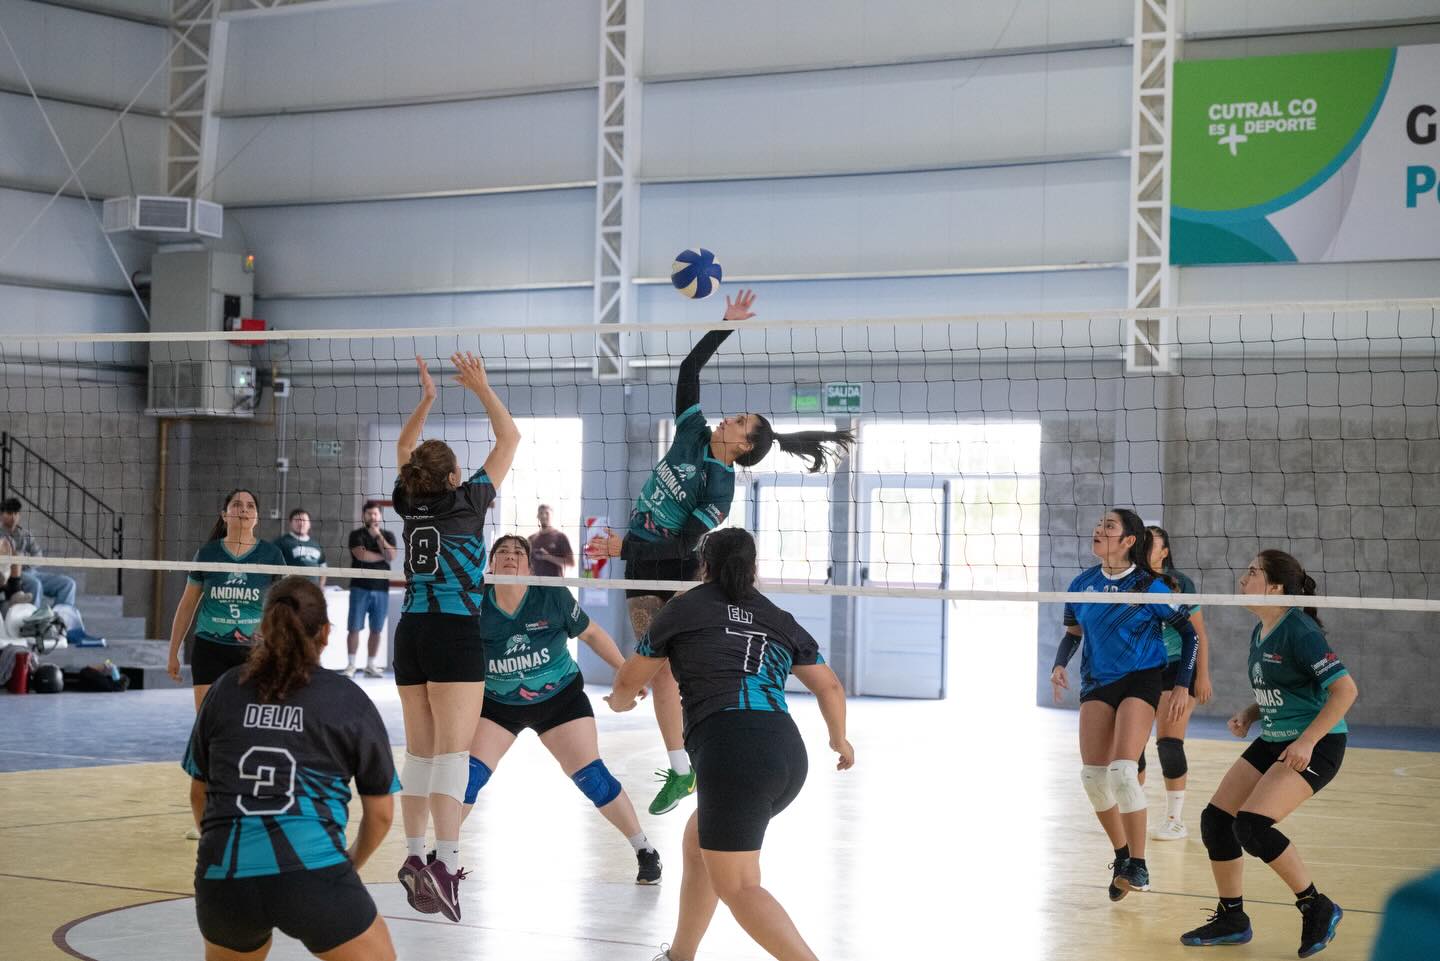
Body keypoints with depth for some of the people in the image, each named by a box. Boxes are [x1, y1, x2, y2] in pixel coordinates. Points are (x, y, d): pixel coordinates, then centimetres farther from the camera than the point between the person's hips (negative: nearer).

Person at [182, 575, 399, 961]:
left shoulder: (225, 690, 15)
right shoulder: (349, 701, 8)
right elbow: (380, 813, 13)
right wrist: (351, 863, 32)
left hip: (222, 876, 3)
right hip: (312, 874, -3)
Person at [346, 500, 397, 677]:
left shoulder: (388, 536, 13)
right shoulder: (357, 535, 4)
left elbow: (391, 556, -5)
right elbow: (361, 554, -14)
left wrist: (378, 536, -6)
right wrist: (382, 556, -3)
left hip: (381, 589, 3)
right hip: (360, 587, -3)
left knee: (376, 630, 5)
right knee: (354, 628, -6)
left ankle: (370, 665, 13)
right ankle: (351, 665, -1)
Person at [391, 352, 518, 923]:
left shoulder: (411, 503, 9)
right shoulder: (466, 501, -3)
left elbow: (404, 449, 29)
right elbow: (509, 437, 5)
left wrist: (425, 399, 27)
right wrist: (480, 387, 12)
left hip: (411, 631, 6)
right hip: (455, 634, -6)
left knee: (420, 749, 10)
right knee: (453, 749, -11)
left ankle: (415, 857, 9)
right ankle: (445, 861, -21)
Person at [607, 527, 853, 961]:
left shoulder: (684, 607, 12)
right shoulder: (780, 620, 21)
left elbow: (628, 683, 21)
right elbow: (830, 687, 23)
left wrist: (619, 700, 44)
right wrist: (839, 740, 42)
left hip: (732, 754, -6)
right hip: (789, 753, 6)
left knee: (737, 887, -3)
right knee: (699, 842, 27)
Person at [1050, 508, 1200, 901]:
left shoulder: (1148, 587, -11)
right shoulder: (1082, 584, 2)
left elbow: (1189, 632, -3)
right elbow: (1073, 633, 16)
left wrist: (1183, 686, -7)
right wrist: (1059, 665, -3)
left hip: (1140, 680, -5)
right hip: (1097, 682, 5)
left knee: (1122, 770, -19)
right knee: (1093, 775, -3)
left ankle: (1138, 866, -8)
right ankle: (1121, 854, 18)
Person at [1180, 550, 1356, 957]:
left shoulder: (1299, 631, -18)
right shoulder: (1259, 633, 9)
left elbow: (1345, 688, -23)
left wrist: (1307, 741, -26)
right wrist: (1250, 714, 5)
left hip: (1315, 745, -9)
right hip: (1273, 740, 9)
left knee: (1251, 824, -22)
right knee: (1215, 819, 1)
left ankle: (1317, 908, -5)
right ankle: (1231, 919, 16)